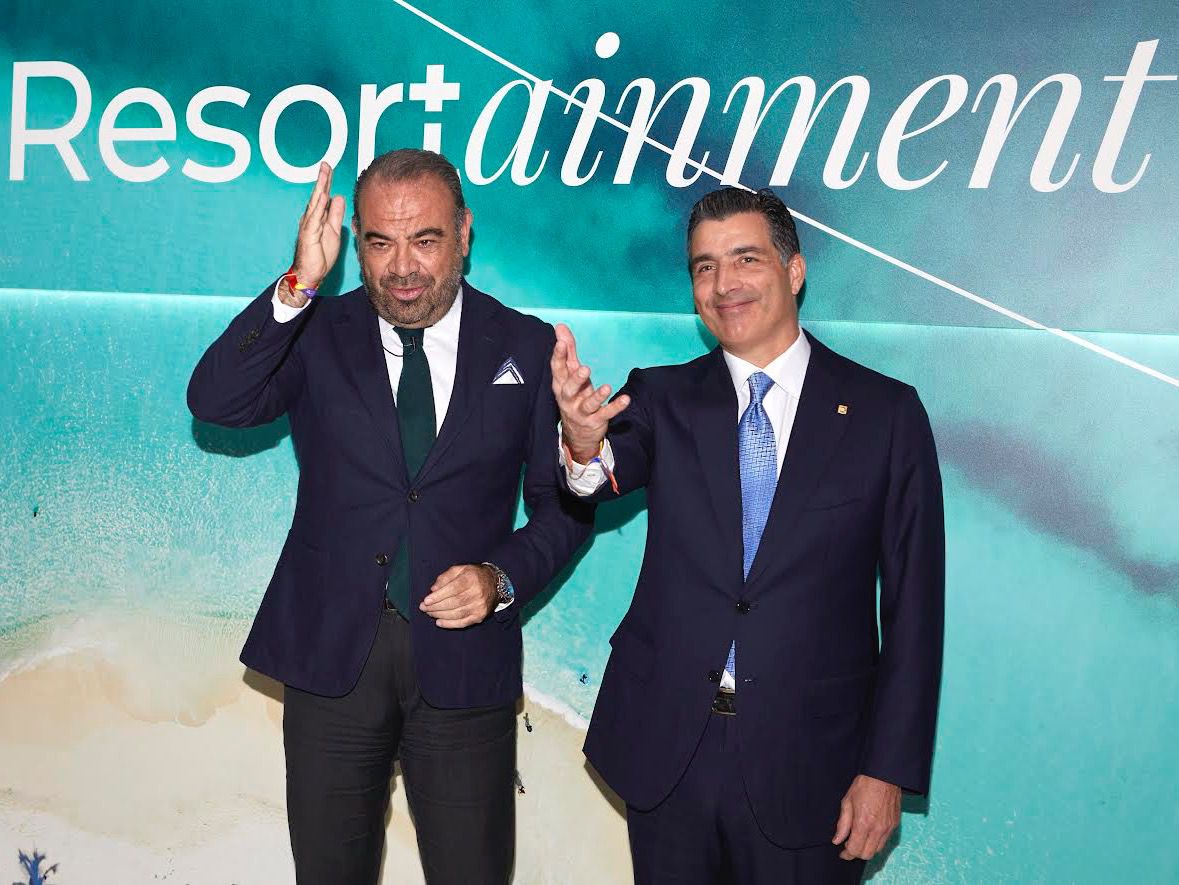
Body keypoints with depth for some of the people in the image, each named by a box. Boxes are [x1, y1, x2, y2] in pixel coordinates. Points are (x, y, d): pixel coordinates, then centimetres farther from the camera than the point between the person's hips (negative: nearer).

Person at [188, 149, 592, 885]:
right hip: (331, 650, 1)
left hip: (463, 655, 0)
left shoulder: (527, 348, 2)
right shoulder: (317, 335, 2)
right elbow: (214, 402, -16)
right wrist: (301, 284, -23)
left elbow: (565, 504, 5)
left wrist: (502, 578, -12)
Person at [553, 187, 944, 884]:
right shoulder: (662, 397, 3)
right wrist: (586, 441, -40)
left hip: (806, 765, -1)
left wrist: (890, 770, -5)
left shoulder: (887, 413, -3)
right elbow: (609, 475, -17)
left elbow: (913, 606, -3)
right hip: (664, 754, 2)